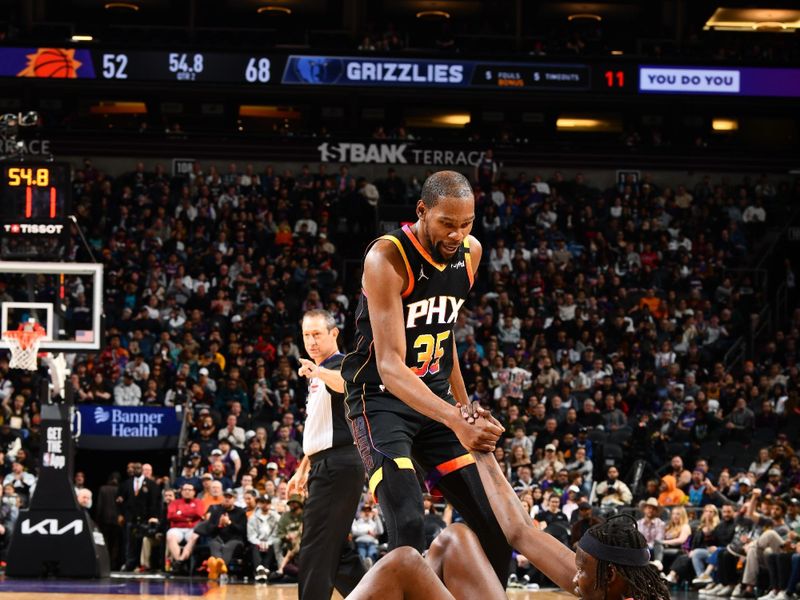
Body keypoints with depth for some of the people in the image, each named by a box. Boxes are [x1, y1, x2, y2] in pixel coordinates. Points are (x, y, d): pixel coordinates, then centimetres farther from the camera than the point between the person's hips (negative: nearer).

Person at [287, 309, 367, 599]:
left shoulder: (340, 365, -8)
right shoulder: (318, 376, 22)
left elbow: (347, 383, -34)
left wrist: (319, 372, -51)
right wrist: (303, 470, 27)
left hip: (338, 465, -10)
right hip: (326, 467, 10)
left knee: (315, 549, -12)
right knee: (336, 549, 13)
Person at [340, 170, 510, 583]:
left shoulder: (470, 252, -1)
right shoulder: (387, 258, -23)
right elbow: (390, 366, -30)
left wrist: (465, 405, 20)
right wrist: (456, 422, -43)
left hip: (435, 397, 7)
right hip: (381, 398, -7)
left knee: (495, 525, 1)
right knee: (408, 526, -26)